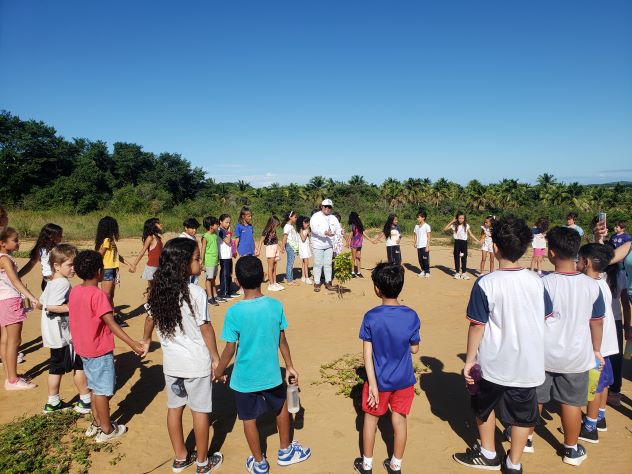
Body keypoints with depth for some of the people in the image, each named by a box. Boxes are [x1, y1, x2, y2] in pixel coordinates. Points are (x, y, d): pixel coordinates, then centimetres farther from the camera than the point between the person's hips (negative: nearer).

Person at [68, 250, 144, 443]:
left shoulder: (74, 291, 1)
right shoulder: (98, 295, -23)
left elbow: (79, 318, 11)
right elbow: (112, 324, -28)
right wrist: (132, 344, -31)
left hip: (83, 349, 8)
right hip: (100, 351, -8)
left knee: (95, 387, 22)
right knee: (103, 390, 5)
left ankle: (96, 422, 35)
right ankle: (107, 430, 18)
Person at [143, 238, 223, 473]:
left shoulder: (158, 290, -4)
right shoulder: (196, 293, -21)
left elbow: (150, 319, 10)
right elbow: (205, 328, -16)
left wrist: (146, 341, 30)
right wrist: (216, 358, -4)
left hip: (171, 362, 5)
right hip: (197, 363, -5)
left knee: (174, 408, 18)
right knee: (200, 411, 11)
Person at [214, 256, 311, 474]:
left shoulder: (234, 313, -20)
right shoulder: (276, 306, -13)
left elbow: (230, 350, -13)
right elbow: (282, 341, -4)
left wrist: (218, 372, 4)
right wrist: (290, 367, 9)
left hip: (244, 379, -2)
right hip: (271, 374, 2)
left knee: (249, 419, 18)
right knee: (282, 409, 27)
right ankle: (285, 451, 45)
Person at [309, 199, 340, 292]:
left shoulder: (333, 218, 11)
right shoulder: (316, 216, -7)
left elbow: (338, 228, 8)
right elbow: (314, 228, -22)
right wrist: (325, 233, -34)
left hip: (329, 245, 5)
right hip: (318, 245, -5)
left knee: (328, 264, 9)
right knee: (318, 264, 0)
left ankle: (328, 283, 18)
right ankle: (317, 283, 10)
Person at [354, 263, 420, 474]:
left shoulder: (371, 317, -18)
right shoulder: (412, 316, -14)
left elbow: (367, 354, -17)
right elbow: (414, 349, -3)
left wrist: (372, 385, -12)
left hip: (379, 380, -1)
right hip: (404, 380, 2)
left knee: (371, 419, 18)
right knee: (399, 421, 17)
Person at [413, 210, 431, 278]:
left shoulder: (427, 226, -6)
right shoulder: (416, 226, 10)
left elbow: (428, 237, -7)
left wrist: (427, 246, -12)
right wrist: (415, 242, 1)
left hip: (424, 246, -5)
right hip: (418, 246, 6)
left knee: (426, 259, -3)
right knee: (420, 259, 9)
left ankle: (427, 272, 7)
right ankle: (423, 271, 21)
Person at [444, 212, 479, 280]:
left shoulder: (466, 226, 4)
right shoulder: (454, 225, -3)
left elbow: (470, 234, 10)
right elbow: (445, 229, -11)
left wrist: (477, 240, 3)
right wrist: (451, 222, -13)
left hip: (464, 242, 2)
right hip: (457, 242, -2)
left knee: (464, 258, 5)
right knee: (457, 258, 4)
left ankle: (464, 273, 11)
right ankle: (457, 272, 12)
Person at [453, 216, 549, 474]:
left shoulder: (485, 284, -19)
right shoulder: (536, 282, -5)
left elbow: (477, 326, -16)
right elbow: (546, 318, 8)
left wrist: (469, 360, -4)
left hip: (494, 364, -3)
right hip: (529, 364, 3)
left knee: (485, 406, 22)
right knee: (522, 415, 18)